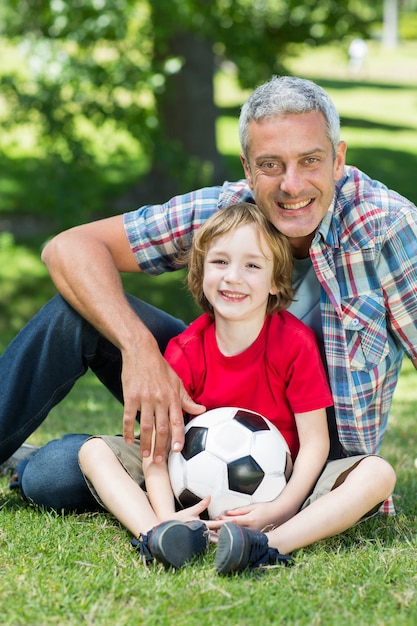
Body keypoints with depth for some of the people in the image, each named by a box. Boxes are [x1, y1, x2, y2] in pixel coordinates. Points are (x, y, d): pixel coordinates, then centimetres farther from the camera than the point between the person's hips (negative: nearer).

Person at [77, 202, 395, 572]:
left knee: (378, 473, -27)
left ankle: (267, 546, -47)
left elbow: (314, 441, -12)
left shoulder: (296, 342, -11)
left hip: (280, 490, -1)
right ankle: (156, 538, -40)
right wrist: (166, 517, -33)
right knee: (95, 451, -13)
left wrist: (281, 510, -28)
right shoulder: (184, 352, -7)